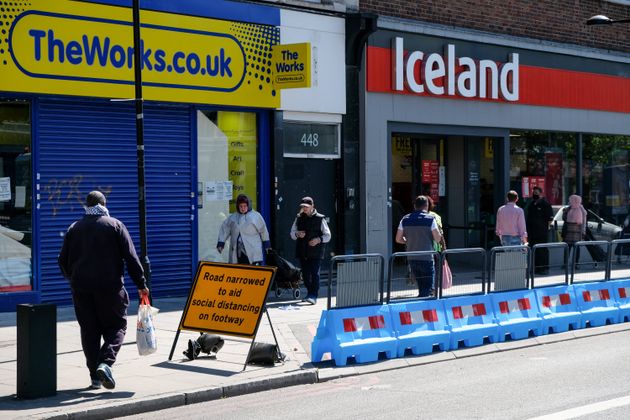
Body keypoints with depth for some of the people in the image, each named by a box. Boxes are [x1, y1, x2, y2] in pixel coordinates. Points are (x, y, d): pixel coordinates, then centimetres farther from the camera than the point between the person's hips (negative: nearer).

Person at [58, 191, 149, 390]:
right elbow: (131, 257, -3)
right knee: (116, 326, 7)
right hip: (109, 287, -3)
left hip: (81, 288, 3)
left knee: (89, 331, 9)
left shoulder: (74, 228, 10)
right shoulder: (115, 225, 2)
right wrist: (141, 284, 1)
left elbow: (63, 261, 13)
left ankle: (95, 376, 7)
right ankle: (105, 363, -16)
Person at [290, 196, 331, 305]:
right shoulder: (299, 218, 11)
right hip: (302, 252, 4)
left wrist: (318, 239, -17)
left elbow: (327, 235, 2)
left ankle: (313, 296, -14)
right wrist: (297, 234, -8)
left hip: (316, 252, -4)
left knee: (314, 273, -11)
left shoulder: (320, 219, 0)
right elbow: (292, 234, 15)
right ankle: (310, 293, 24)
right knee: (305, 274, 9)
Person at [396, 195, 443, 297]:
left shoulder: (405, 219, 4)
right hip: (426, 258, -5)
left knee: (421, 286, 17)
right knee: (428, 288, -1)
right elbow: (438, 239, -11)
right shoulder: (430, 219, -8)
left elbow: (398, 239, 7)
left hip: (412, 258, 5)